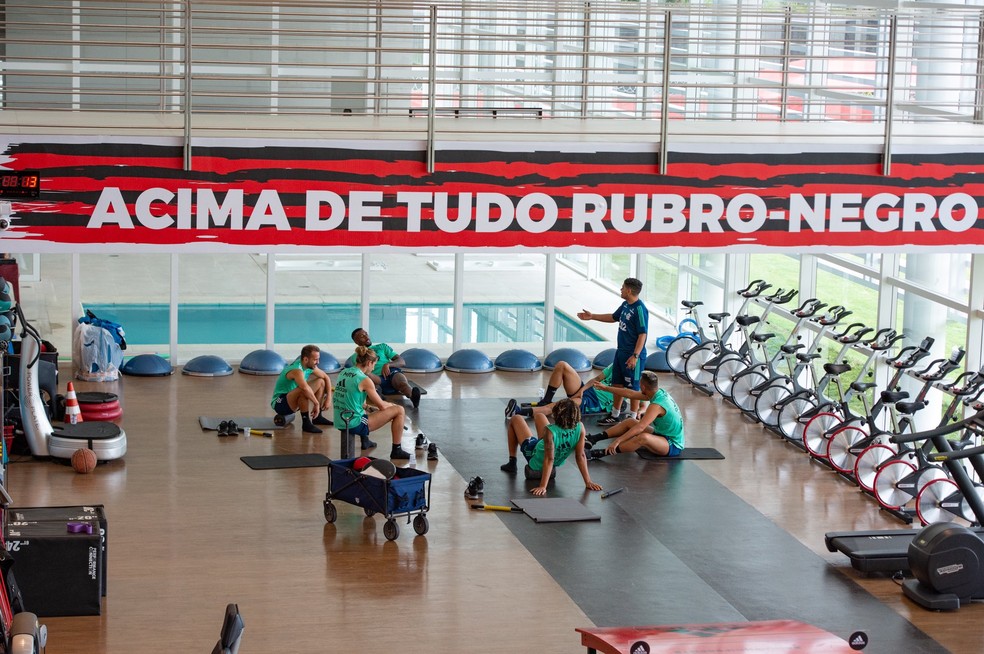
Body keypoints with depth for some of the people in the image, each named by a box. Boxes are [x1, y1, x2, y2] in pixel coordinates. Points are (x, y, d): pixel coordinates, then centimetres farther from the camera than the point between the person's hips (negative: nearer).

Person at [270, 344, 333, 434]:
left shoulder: (310, 366, -3)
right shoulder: (297, 370, -30)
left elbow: (326, 378, 10)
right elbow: (305, 388, -48)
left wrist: (329, 398, 1)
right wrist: (316, 403, -37)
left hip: (291, 401, 9)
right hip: (279, 403, -9)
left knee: (321, 382, 9)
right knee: (303, 391, -37)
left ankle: (317, 417, 13)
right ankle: (306, 423, -26)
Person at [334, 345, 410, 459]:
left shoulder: (343, 373, 7)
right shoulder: (364, 380, -15)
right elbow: (381, 405, -6)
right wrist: (393, 406, 15)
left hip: (340, 423, 9)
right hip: (354, 425, -9)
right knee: (399, 410, 0)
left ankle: (365, 441, 44)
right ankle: (396, 451, 6)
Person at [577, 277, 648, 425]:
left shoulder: (640, 309, -21)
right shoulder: (626, 305, 7)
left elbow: (643, 334, -22)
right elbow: (614, 317, 26)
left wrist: (635, 356, -26)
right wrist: (592, 316, 26)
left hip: (633, 355, -9)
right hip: (621, 352, 9)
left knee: (633, 388, 1)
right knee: (618, 384, 17)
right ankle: (615, 416, 28)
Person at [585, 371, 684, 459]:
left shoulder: (656, 406, -27)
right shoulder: (660, 392, 1)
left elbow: (639, 427, -34)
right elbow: (631, 394, 11)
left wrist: (618, 441, -36)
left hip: (673, 446, -10)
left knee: (643, 438, -37)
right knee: (630, 422, 6)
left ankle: (599, 454, -40)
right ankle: (593, 439, 0)